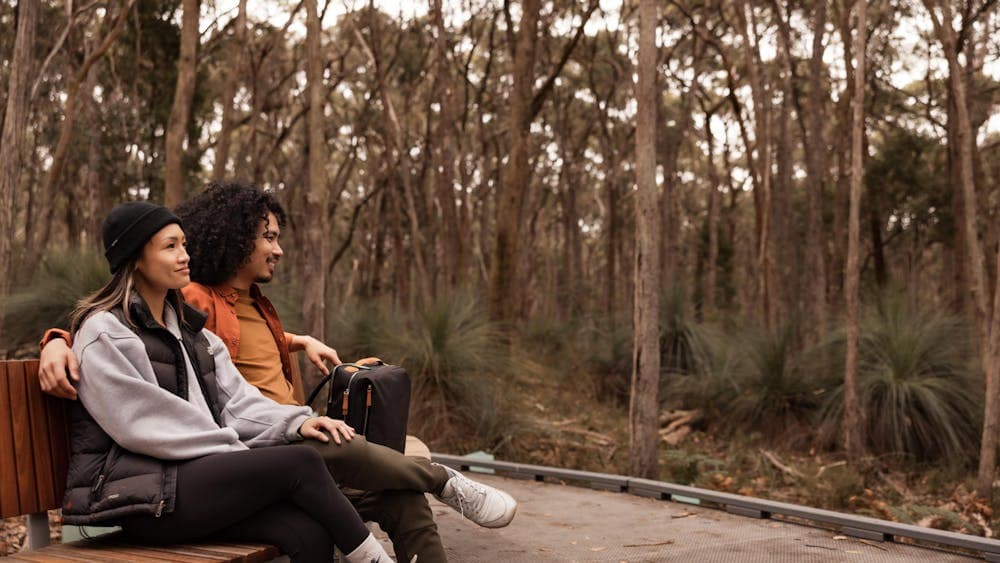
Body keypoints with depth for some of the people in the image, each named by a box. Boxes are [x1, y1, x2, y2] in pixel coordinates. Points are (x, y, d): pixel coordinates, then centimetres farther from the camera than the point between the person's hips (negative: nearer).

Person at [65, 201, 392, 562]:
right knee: (301, 463, -21)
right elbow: (143, 424, -13)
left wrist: (296, 422, -8)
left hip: (196, 474, 7)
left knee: (310, 534, -22)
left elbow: (235, 401, 11)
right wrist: (240, 454, -13)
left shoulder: (189, 330, 21)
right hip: (138, 492, -6)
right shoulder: (104, 332, -3)